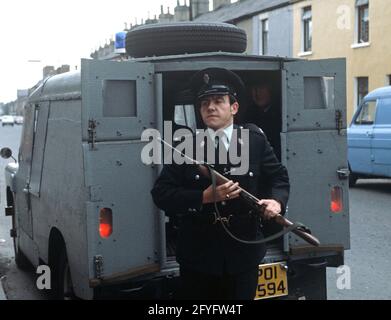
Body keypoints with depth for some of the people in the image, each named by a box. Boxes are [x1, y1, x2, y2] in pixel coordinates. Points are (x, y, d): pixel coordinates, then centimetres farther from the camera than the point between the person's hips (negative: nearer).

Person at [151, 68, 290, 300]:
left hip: (244, 254, 1)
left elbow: (280, 177, 8)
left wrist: (277, 202, -14)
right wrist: (205, 197, -19)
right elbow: (161, 194, -8)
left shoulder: (255, 140, 2)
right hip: (198, 256, -1)